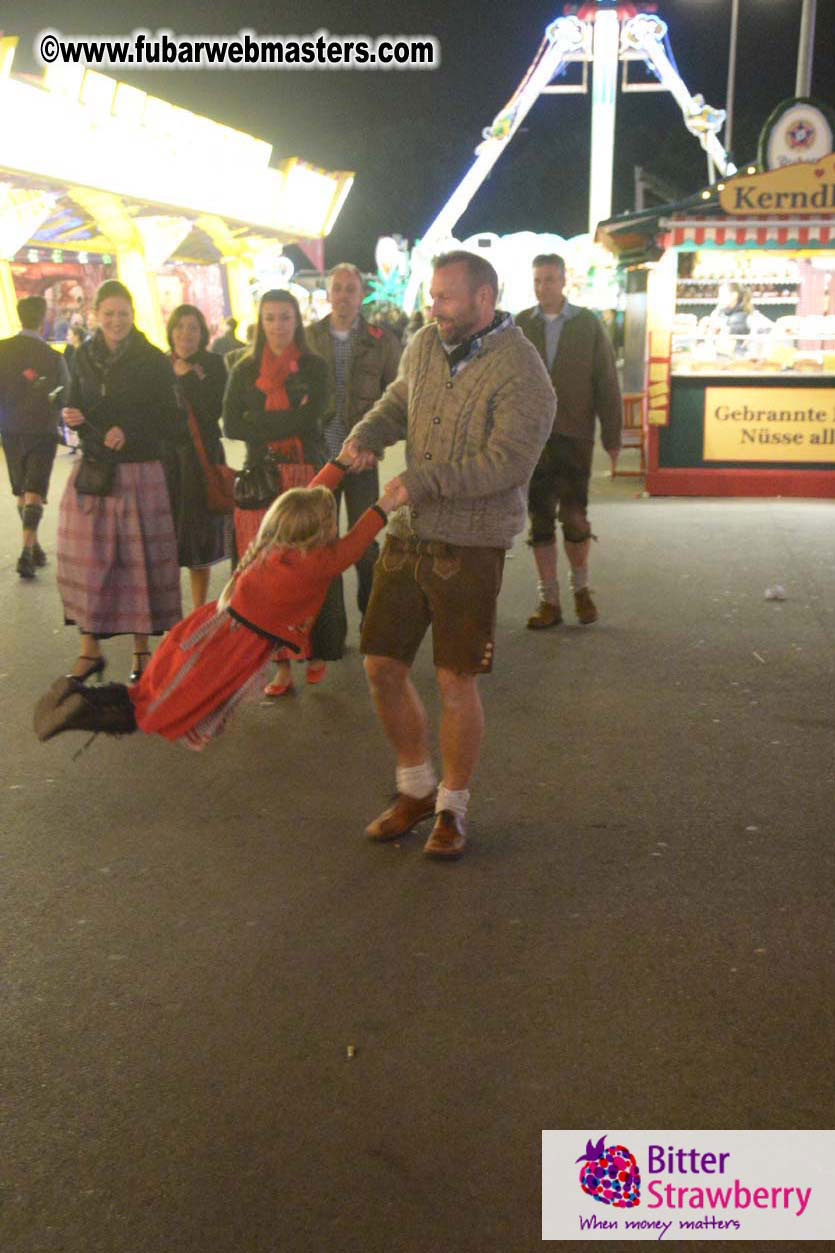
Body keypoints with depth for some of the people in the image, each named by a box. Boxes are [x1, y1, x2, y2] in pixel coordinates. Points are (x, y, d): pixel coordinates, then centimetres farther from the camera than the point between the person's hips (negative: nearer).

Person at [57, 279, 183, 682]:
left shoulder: (153, 361, -2)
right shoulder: (84, 357, 8)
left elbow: (171, 424, -2)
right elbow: (74, 407, 17)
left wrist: (130, 431, -14)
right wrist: (73, 418, -6)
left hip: (140, 475, -3)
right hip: (91, 473, 3)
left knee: (140, 561, 0)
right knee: (87, 562, 2)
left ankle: (141, 650, 14)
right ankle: (90, 648, 15)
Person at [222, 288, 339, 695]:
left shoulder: (313, 367, 5)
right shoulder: (245, 370, 10)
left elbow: (309, 419, -9)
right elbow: (231, 426, 0)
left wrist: (258, 423, -7)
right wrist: (286, 423, -7)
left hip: (307, 475, -1)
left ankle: (317, 650, 14)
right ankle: (282, 662, 4)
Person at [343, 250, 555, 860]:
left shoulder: (521, 373, -12)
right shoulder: (425, 344, 9)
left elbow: (506, 461, -21)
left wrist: (423, 481, -25)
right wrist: (366, 435, 4)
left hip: (469, 545, -6)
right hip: (407, 535, 7)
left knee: (456, 681, -1)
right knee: (383, 666, 8)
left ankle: (453, 808, 20)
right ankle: (417, 789, 28)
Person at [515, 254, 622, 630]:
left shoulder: (588, 324, 4)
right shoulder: (519, 326, 6)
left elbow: (607, 384, 4)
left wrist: (612, 438, 1)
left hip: (574, 437, -1)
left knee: (574, 518, -4)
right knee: (540, 521, 4)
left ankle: (581, 588, 19)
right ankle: (549, 602, 13)